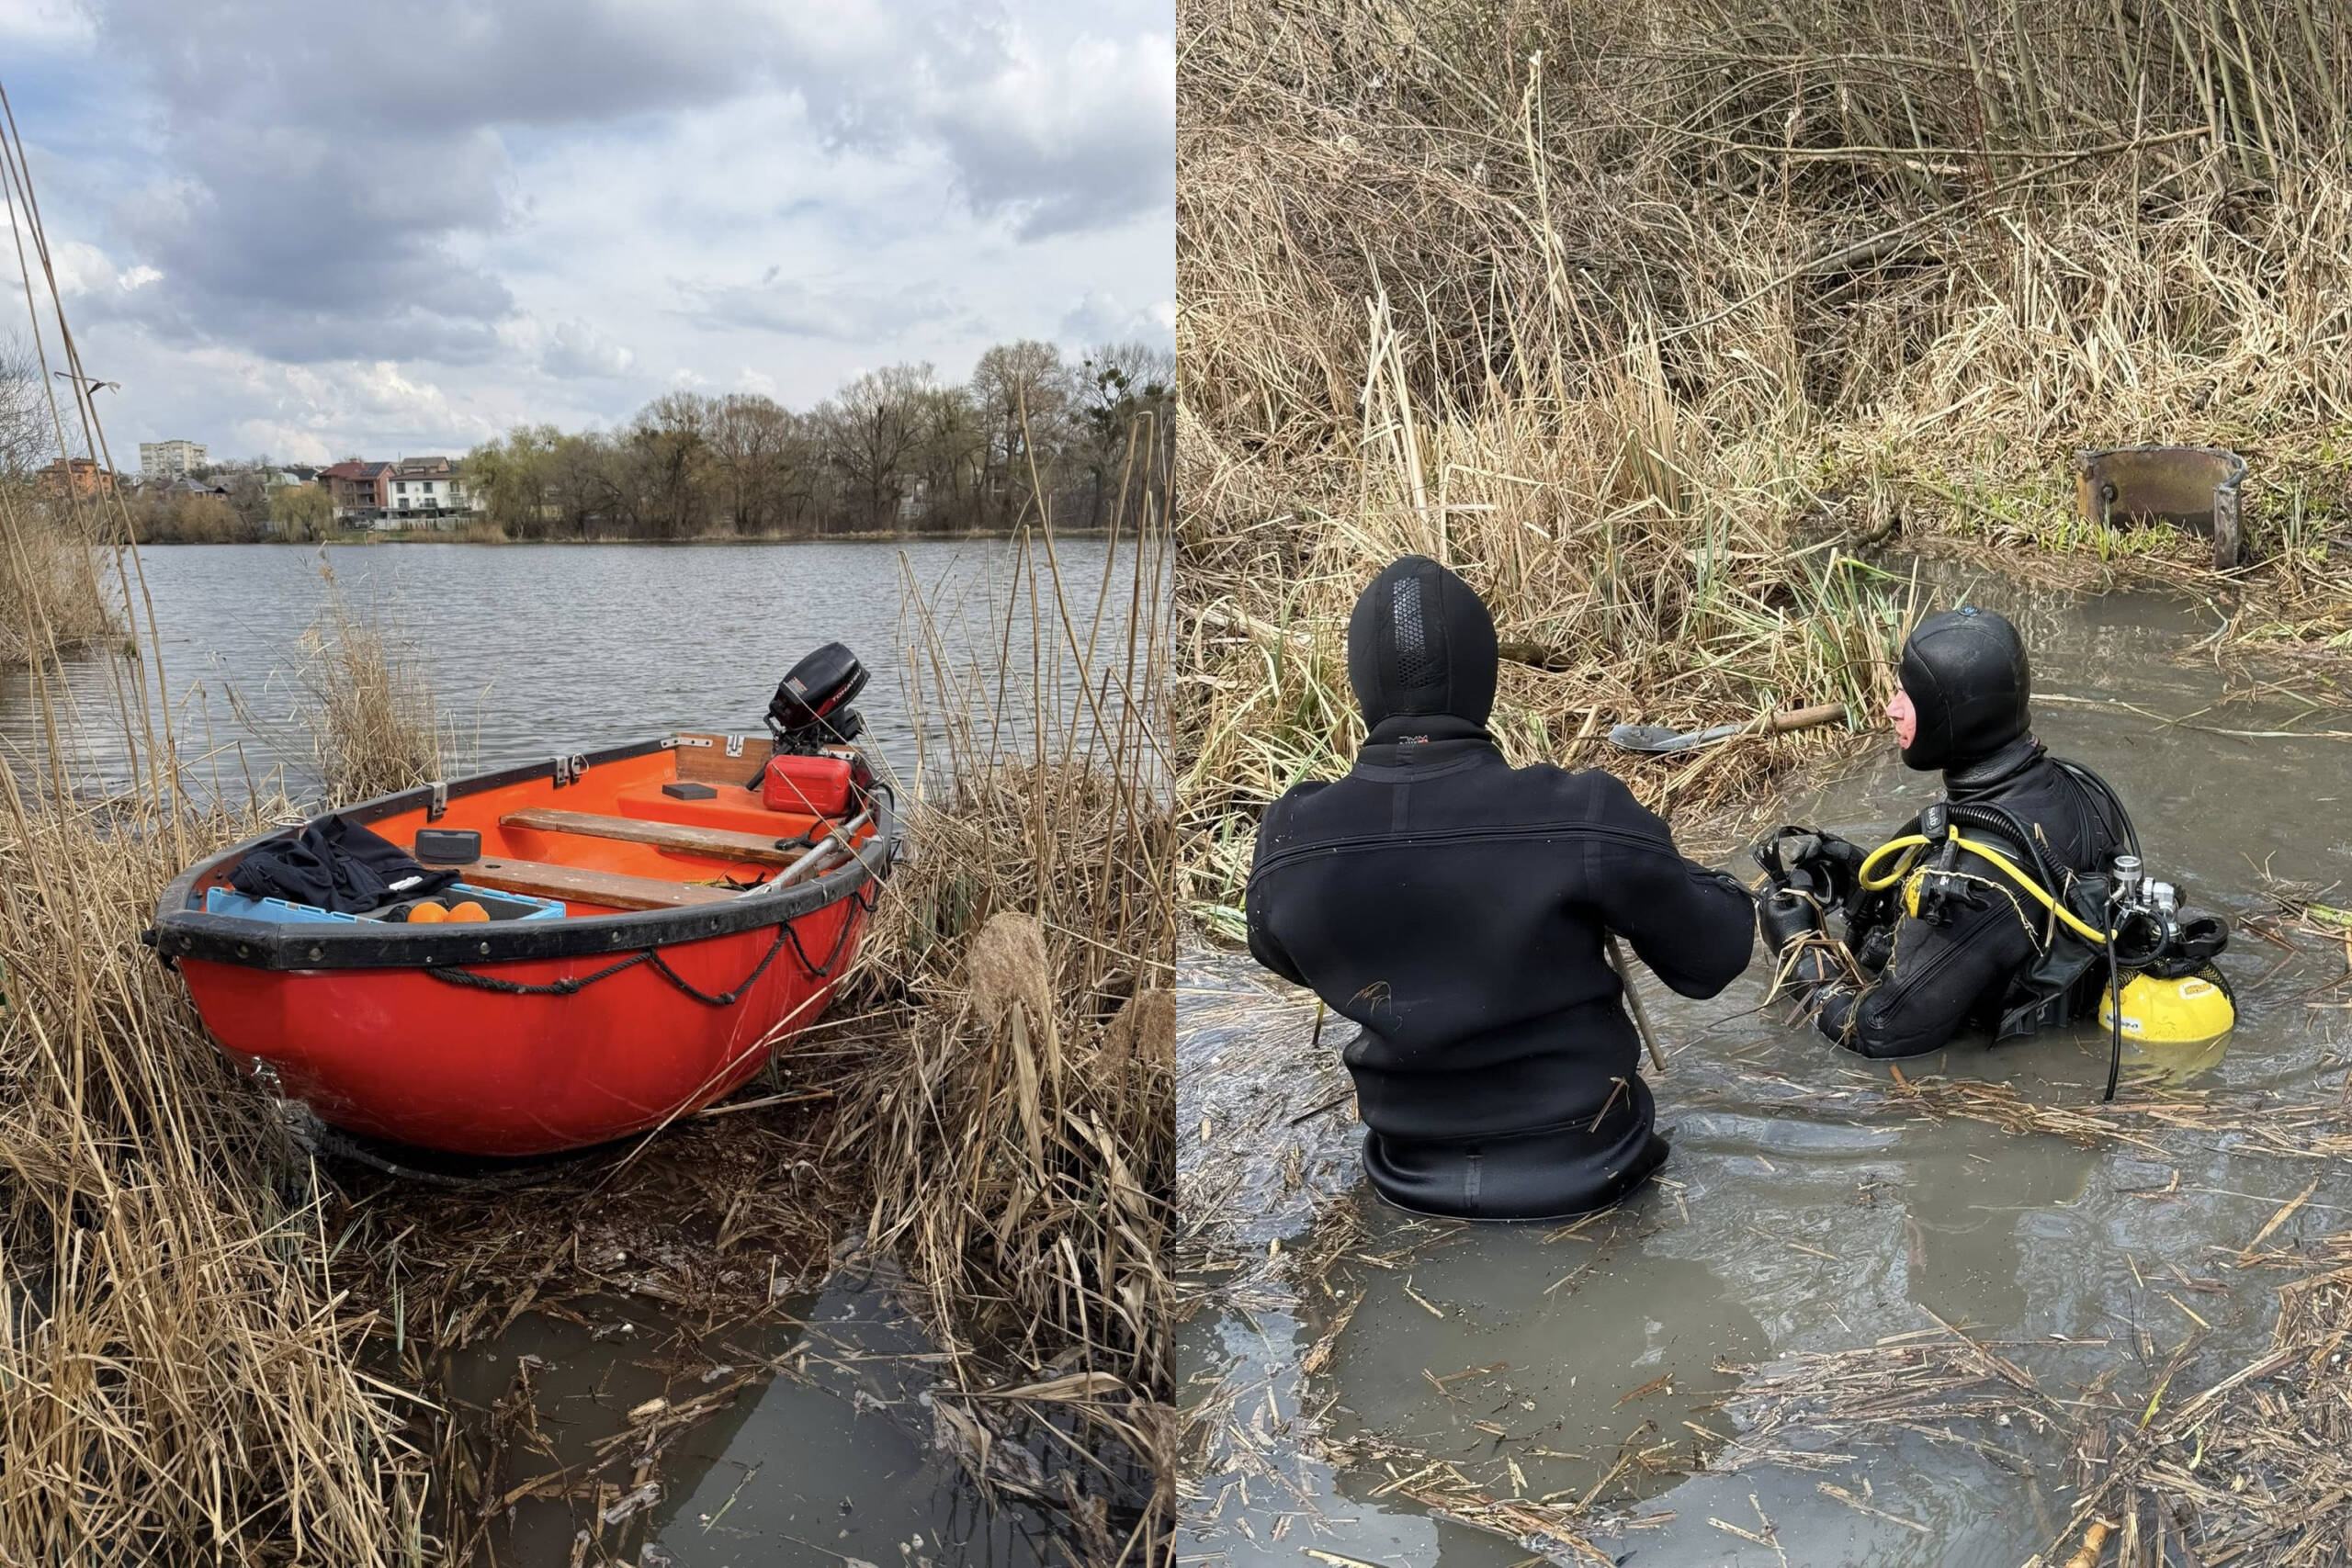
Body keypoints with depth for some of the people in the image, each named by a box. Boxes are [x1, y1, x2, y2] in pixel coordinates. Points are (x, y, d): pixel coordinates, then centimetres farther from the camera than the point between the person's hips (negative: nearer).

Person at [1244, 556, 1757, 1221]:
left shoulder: (1286, 843, -18)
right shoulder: (1583, 819, -28)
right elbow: (1716, 955, -13)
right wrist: (1722, 889, 9)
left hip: (1411, 1173, 2)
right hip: (1583, 1170, -2)